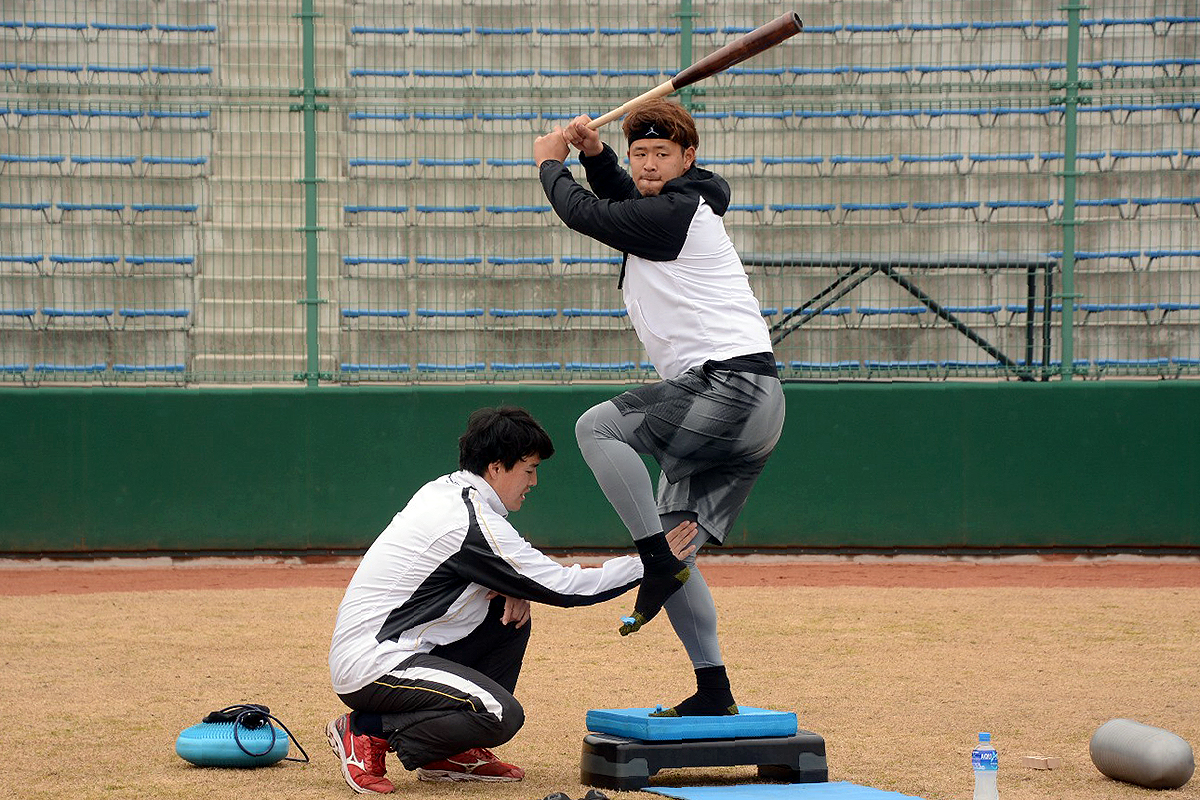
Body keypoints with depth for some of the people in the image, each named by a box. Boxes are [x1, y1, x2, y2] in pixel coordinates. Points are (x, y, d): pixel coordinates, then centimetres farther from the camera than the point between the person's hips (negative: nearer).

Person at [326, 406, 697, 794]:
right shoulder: (473, 524, -18)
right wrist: (651, 564, -6)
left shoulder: (444, 488, 10)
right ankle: (367, 732, -10)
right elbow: (563, 587, -14)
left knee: (511, 614, 14)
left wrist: (511, 588, 1)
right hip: (371, 670, -10)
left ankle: (447, 756, 14)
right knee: (502, 716, -22)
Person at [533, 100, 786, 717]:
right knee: (670, 547, 8)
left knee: (597, 426, -15)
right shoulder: (676, 208, 20)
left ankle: (660, 563, -17)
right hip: (748, 412, 10)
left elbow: (584, 214, -3)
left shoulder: (677, 212, -9)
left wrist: (549, 162, 15)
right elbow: (626, 198, 40)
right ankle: (714, 691, 6)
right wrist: (594, 153, 22)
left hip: (731, 387, -10)